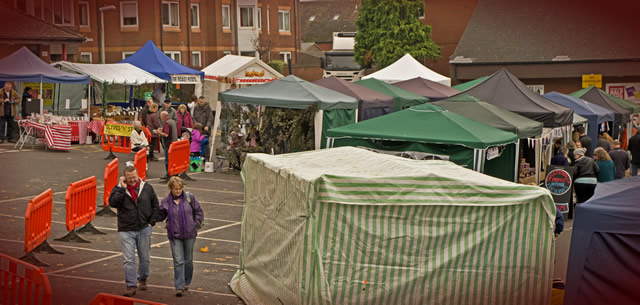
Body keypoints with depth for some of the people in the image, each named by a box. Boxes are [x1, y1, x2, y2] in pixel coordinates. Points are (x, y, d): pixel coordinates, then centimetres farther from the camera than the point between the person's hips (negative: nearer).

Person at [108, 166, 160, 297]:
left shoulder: (147, 188, 2)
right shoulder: (118, 189, -2)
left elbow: (155, 206, 10)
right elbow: (113, 202, -21)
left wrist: (151, 222, 3)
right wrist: (122, 188, -20)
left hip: (144, 229, 2)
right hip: (126, 231, -2)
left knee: (145, 258, 13)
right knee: (128, 259, -5)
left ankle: (143, 279, 36)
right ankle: (131, 286, 2)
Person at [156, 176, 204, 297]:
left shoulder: (189, 197, -3)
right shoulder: (166, 201, -1)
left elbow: (199, 212, 4)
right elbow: (160, 216, 8)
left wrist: (195, 225, -5)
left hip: (189, 235, 1)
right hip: (175, 236, -1)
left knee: (188, 260, 13)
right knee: (178, 261, -7)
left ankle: (186, 282, 32)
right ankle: (179, 287, -7)